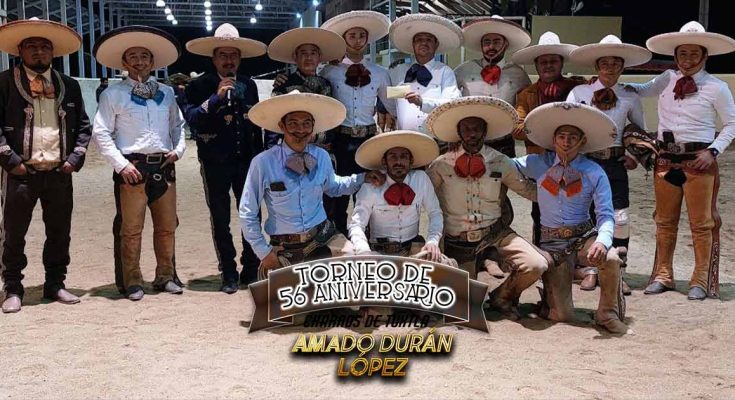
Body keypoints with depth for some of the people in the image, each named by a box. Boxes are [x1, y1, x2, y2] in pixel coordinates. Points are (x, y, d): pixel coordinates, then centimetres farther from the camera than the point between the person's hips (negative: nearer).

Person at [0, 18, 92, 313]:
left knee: (60, 233, 9)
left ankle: (55, 285, 22)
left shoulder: (69, 86, 12)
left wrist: (75, 159, 0)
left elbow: (84, 126, 13)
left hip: (59, 173, 3)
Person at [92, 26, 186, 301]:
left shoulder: (166, 93, 14)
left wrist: (178, 149, 4)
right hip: (132, 167, -4)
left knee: (167, 227, 9)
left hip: (163, 166, 4)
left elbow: (178, 126, 22)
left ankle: (166, 277, 22)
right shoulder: (113, 94, 1)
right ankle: (132, 282, 10)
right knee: (130, 229, -1)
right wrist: (121, 164, -11)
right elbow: (102, 134, -2)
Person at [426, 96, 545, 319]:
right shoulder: (442, 165, -1)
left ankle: (502, 296, 8)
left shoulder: (500, 163, 3)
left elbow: (531, 191, 6)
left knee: (536, 266, -24)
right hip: (458, 242, 0)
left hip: (495, 234, 1)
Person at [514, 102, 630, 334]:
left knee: (611, 259, -35)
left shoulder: (594, 173, -4)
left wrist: (602, 241, -28)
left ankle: (607, 315, -8)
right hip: (552, 242, 0)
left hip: (585, 236, 0)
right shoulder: (538, 165, 1)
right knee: (561, 315, -11)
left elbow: (606, 215, -9)